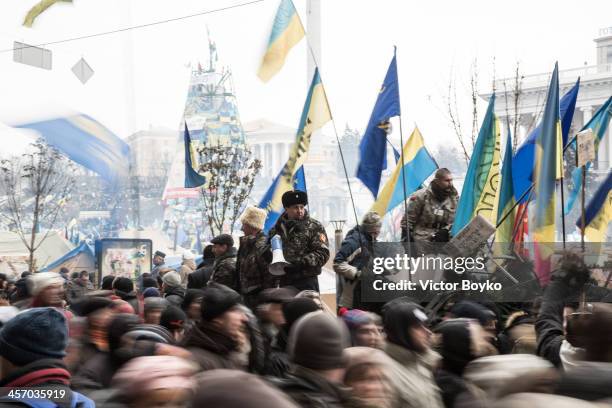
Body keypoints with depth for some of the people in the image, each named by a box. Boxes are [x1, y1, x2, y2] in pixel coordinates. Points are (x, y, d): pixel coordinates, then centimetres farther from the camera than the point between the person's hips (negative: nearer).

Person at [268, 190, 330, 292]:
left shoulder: (315, 227, 1)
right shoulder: (277, 229, 13)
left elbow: (322, 254, -8)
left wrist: (300, 263, -21)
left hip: (306, 281, -4)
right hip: (283, 282, 4)